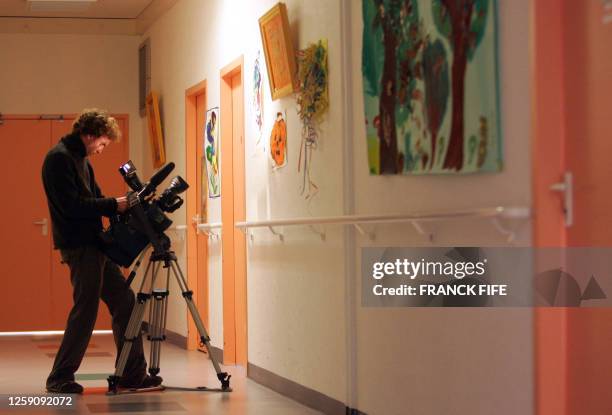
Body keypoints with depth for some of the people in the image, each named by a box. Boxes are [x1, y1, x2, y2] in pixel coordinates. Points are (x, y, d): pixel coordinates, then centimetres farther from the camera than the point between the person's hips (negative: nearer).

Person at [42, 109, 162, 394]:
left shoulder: (80, 159, 18)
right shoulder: (59, 158, -12)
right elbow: (72, 205, -20)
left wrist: (121, 205, 4)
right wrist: (114, 205, -15)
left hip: (94, 244, 10)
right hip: (78, 246, -10)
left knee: (124, 301, 7)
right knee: (85, 309, -7)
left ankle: (132, 374, 11)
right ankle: (60, 378, 5)